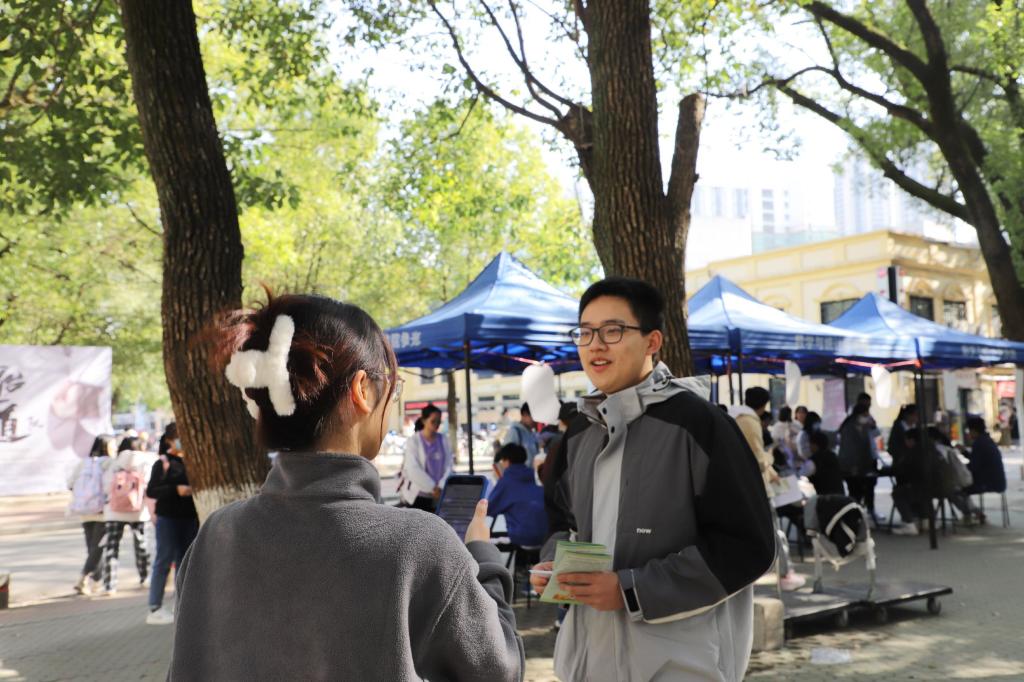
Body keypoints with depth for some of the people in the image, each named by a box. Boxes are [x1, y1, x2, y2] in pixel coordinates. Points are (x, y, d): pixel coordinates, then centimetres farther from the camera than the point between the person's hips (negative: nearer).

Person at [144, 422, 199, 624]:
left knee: (185, 561, 11)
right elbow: (151, 491, -11)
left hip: (189, 517, 6)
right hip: (168, 518, -5)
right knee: (164, 560, -1)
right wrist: (176, 490, -20)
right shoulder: (162, 463, -5)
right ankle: (155, 608, 5)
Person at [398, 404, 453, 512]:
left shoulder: (443, 440, 5)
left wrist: (441, 487, -13)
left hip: (438, 495, 3)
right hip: (417, 495, -3)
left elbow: (448, 466, 1)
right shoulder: (413, 441, -6)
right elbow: (413, 469, -13)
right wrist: (432, 488, -16)